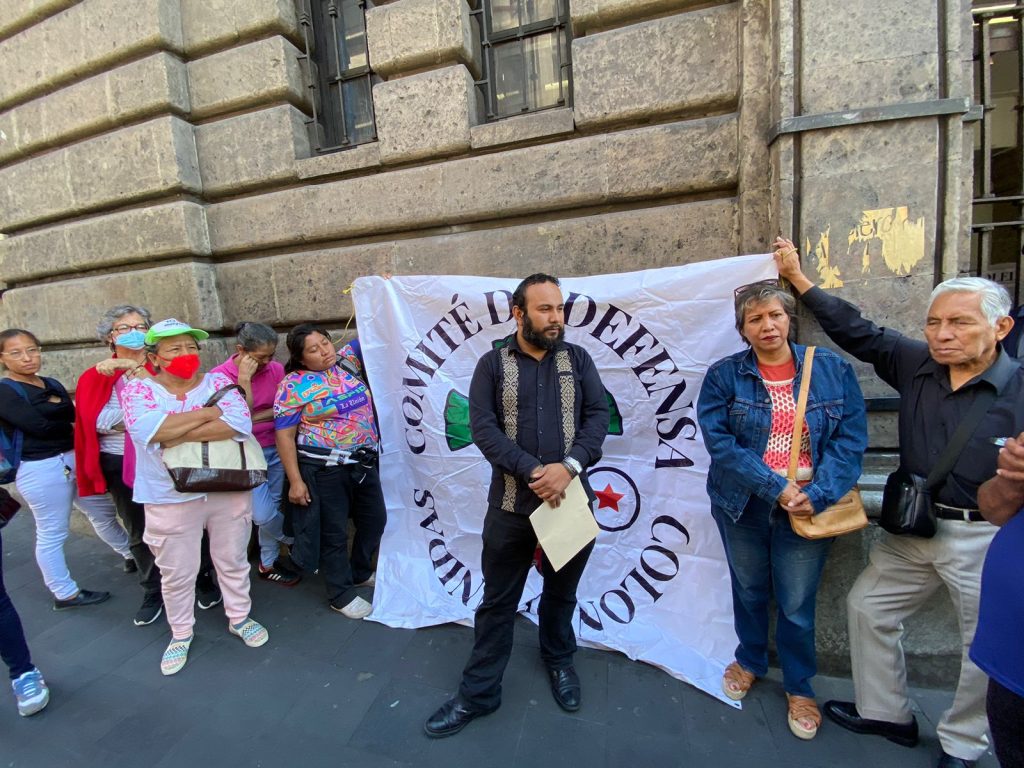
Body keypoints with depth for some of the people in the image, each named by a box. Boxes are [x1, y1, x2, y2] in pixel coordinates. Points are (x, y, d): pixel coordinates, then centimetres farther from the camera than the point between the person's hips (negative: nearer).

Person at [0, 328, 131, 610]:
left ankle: (134, 555, 38)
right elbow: (39, 426, -19)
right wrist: (68, 417, -5)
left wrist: (69, 410, -15)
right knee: (52, 534, 6)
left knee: (104, 511, 19)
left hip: (74, 459, 7)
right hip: (40, 469, -7)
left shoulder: (53, 384, 10)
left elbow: (76, 417, 5)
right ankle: (65, 594, 21)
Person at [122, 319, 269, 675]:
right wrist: (209, 412, -17)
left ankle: (239, 617, 38)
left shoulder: (219, 382, -3)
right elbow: (147, 429, -24)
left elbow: (239, 422, -20)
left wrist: (179, 436, -21)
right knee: (177, 573, 15)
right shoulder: (138, 389, -4)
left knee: (232, 561, 17)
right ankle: (181, 633, 38)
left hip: (229, 492, 1)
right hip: (170, 499, -1)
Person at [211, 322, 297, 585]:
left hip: (275, 448, 3)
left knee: (270, 510, 10)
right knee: (263, 514, -8)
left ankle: (268, 563, 32)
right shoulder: (219, 376, -12)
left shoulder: (276, 369, -3)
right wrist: (244, 379, -22)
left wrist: (252, 418, -14)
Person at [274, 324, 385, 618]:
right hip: (324, 470, -6)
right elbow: (284, 436, -9)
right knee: (333, 532, 9)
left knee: (375, 520, 18)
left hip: (364, 463, 6)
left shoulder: (347, 360, 4)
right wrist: (295, 481, -12)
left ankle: (361, 572, 42)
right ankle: (341, 595, 29)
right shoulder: (294, 385, -10)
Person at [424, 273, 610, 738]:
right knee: (498, 602, 13)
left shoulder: (577, 359, 3)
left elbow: (598, 415, -4)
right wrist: (532, 471, -21)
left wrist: (569, 466, -20)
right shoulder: (493, 364, -2)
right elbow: (483, 426, -11)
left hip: (572, 500, 2)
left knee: (561, 593, 23)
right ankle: (479, 692, 33)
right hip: (511, 504, -1)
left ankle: (559, 660, 51)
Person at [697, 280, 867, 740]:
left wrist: (817, 495, -18)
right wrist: (776, 487, -21)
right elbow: (719, 440, -14)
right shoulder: (724, 375, -7)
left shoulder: (833, 370, -2)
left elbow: (850, 439, -7)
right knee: (749, 591, 20)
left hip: (809, 507, 0)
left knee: (797, 603, 12)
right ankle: (750, 662, 47)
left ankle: (799, 687, 39)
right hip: (744, 506, 0)